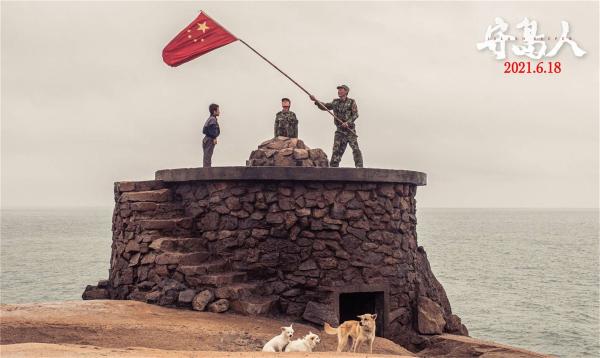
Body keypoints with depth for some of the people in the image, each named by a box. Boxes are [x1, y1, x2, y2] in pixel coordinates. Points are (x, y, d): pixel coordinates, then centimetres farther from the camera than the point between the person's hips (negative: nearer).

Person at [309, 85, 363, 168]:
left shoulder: (351, 102, -3)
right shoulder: (335, 102, 12)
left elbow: (355, 115, -8)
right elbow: (324, 107, 15)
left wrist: (348, 123, -22)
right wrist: (316, 101, 0)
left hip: (350, 130, -4)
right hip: (339, 130, 4)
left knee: (355, 148, -10)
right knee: (336, 148, 0)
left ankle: (359, 166, -9)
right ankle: (333, 166, 3)